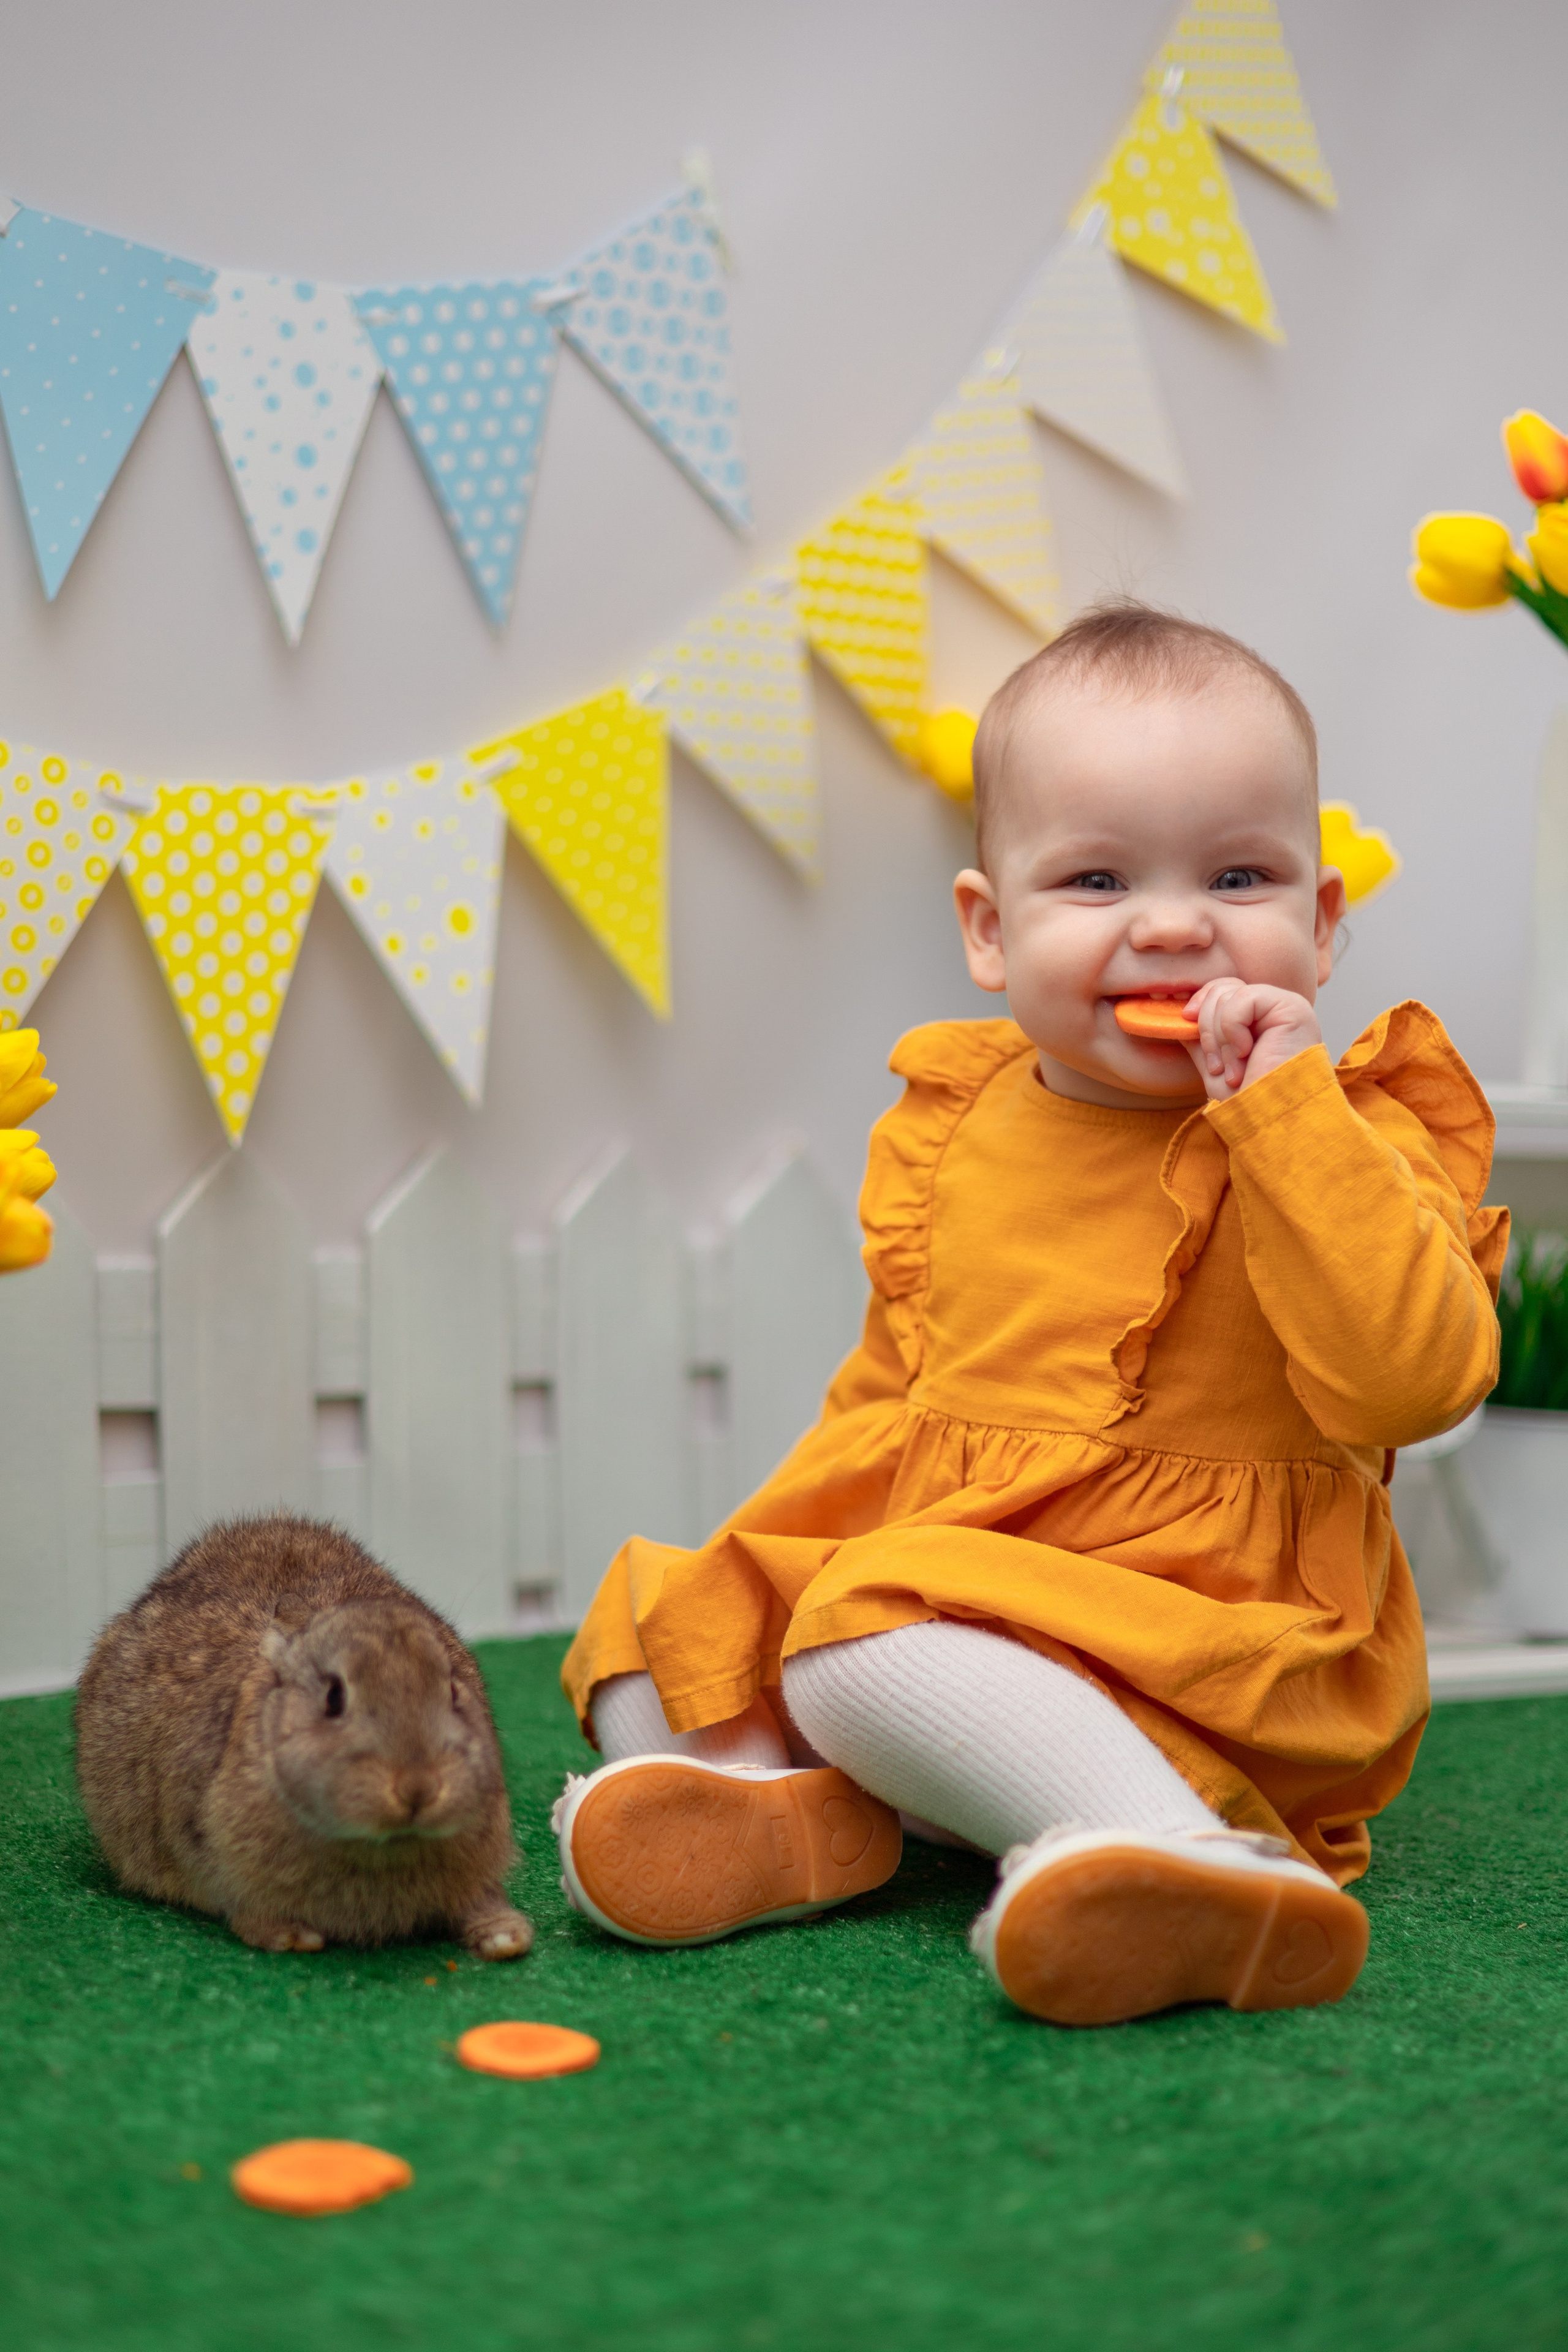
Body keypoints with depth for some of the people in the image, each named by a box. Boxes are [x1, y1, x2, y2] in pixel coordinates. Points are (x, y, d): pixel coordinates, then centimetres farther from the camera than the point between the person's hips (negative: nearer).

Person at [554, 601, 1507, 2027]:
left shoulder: (1337, 1145, -8)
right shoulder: (949, 1133, 7)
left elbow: (1411, 1380, -26)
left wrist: (1286, 1107, -28)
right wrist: (768, 1551, 9)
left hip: (1204, 1650, -7)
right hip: (930, 1578, 7)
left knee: (866, 1642, -29)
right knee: (656, 1626, 3)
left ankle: (1177, 1838, -39)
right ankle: (771, 1791, -23)